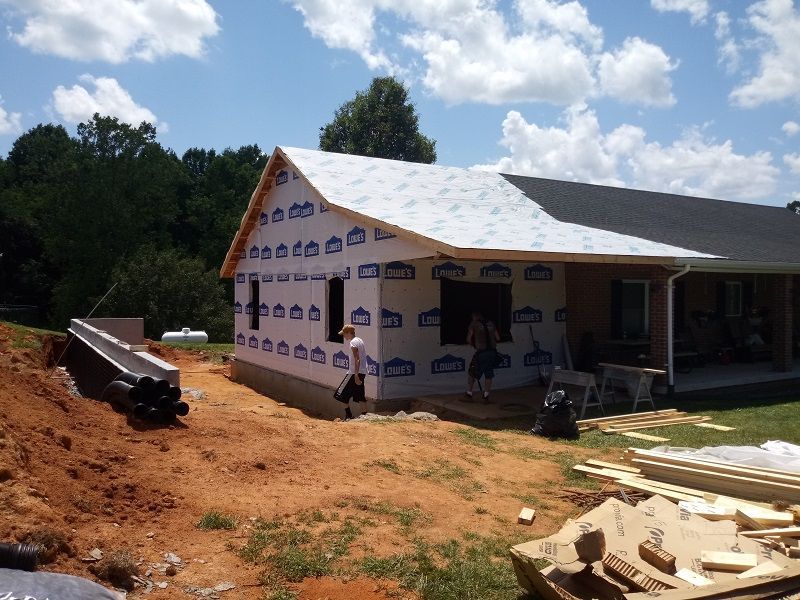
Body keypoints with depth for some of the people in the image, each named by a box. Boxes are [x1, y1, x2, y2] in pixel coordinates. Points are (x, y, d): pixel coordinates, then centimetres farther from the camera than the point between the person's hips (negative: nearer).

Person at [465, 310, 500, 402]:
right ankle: (486, 395, 13)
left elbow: (468, 339, 0)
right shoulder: (490, 323, 14)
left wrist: (474, 346, 18)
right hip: (493, 352, 4)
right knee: (489, 375, 13)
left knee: (471, 373, 12)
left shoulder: (474, 324, 3)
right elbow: (498, 338, 15)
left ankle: (469, 393, 17)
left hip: (481, 352, -4)